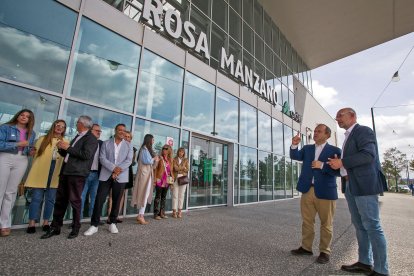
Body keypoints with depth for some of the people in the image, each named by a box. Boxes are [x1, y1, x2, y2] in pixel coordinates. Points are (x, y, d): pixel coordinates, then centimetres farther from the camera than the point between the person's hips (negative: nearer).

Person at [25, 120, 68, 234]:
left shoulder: (66, 142, 8)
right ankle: (32, 223, 12)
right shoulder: (42, 139, 9)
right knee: (36, 198, 1)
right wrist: (34, 171, 5)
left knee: (50, 199, 8)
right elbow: (36, 155, 8)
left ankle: (46, 222, 19)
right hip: (40, 172, -1)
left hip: (56, 174, 1)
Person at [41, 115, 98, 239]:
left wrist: (68, 147, -12)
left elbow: (86, 155, -19)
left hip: (77, 173, -8)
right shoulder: (77, 137, 22)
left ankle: (76, 228, 12)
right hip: (65, 171, 8)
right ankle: (55, 227, 20)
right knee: (60, 199, 10)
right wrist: (61, 148, 7)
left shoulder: (91, 138, -6)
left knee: (75, 201, -1)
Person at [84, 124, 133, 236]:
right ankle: (94, 225, 13)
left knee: (116, 201, 8)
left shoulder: (128, 145, 8)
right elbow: (102, 158, -4)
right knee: (99, 199, -1)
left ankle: (112, 223, 23)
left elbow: (129, 160, -2)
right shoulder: (106, 143, 7)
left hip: (120, 177, 1)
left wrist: (118, 171, -14)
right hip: (106, 176, 0)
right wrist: (113, 168, -17)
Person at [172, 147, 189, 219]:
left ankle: (179, 211, 11)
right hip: (175, 178, -2)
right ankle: (174, 211, 6)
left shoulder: (186, 160, 13)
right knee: (175, 195, -2)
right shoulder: (174, 160, 6)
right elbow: (175, 168, -8)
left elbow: (187, 169, 3)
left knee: (181, 195, 4)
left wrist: (179, 168, -5)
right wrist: (183, 168, -3)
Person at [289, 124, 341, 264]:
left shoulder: (335, 150, -1)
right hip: (307, 190, 4)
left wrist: (322, 166, -20)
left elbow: (338, 170, -9)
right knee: (307, 221, 13)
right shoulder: (307, 148, 12)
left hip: (325, 192, -4)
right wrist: (294, 145, -19)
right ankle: (306, 247, 27)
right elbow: (295, 156, -3)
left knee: (326, 223, 9)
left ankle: (324, 251, 23)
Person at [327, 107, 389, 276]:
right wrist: (337, 165, 7)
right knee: (359, 225, 14)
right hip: (351, 186, 9)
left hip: (364, 185, -9)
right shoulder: (349, 136, 20)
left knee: (372, 226, -2)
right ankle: (364, 262, 25)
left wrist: (342, 162, -18)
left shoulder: (363, 131, -6)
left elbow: (368, 155, -20)